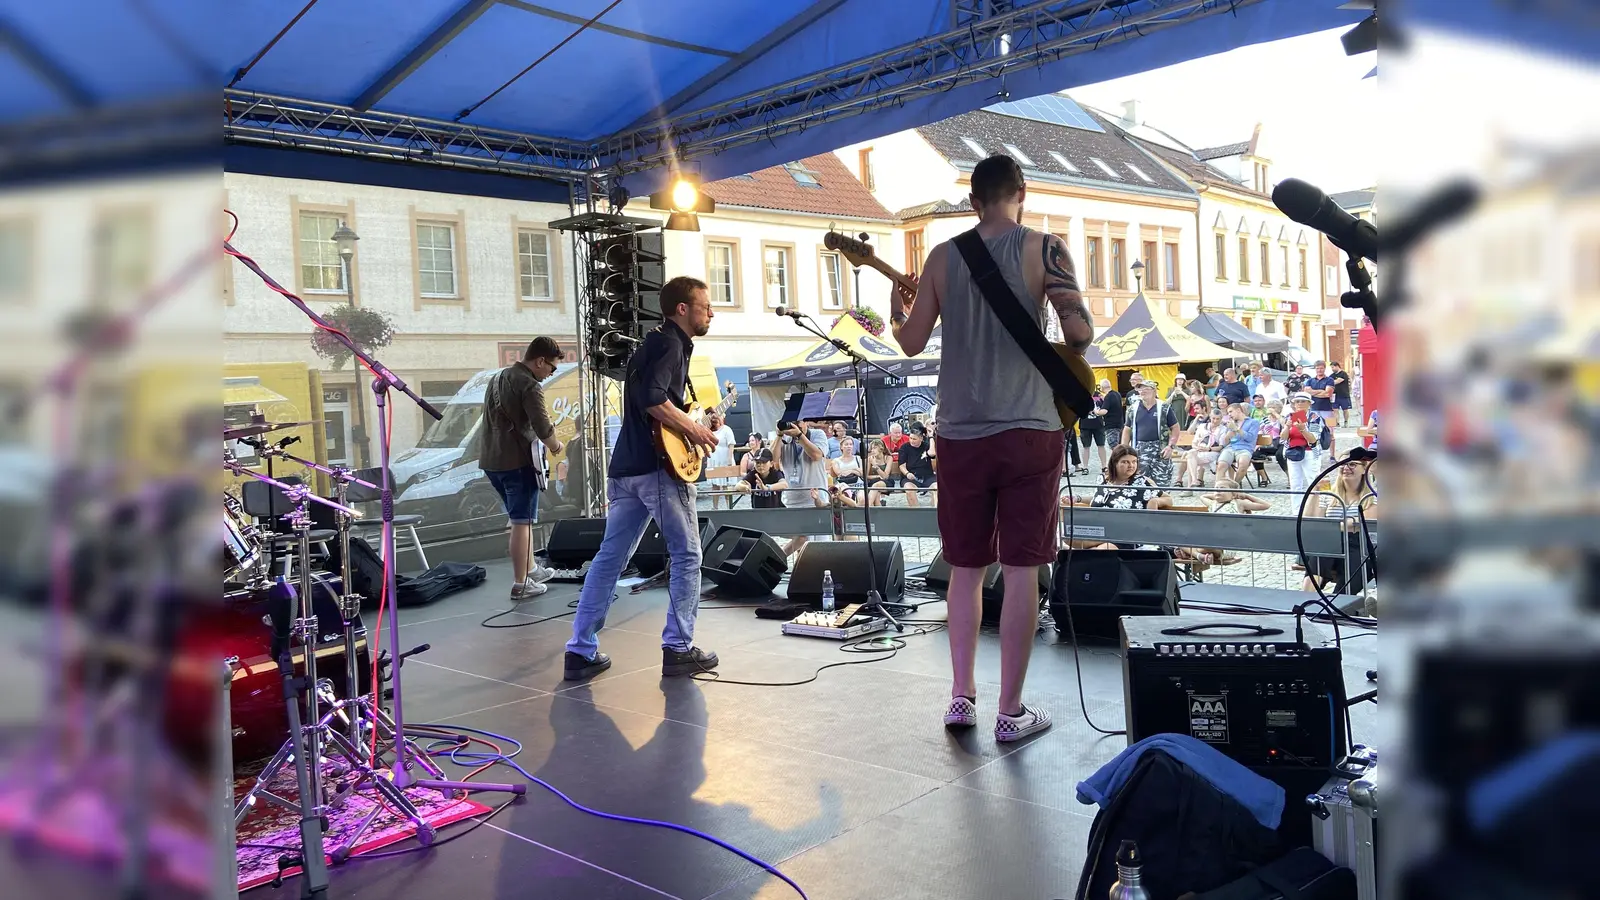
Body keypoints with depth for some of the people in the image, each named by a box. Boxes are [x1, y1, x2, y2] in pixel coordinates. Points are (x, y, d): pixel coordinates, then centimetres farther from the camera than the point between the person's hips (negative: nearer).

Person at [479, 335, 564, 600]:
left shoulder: (497, 377, 16)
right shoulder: (530, 385, -12)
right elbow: (544, 429, -20)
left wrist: (546, 436, 22)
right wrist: (555, 445, 1)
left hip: (490, 459, 9)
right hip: (517, 461, -9)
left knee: (520, 517, 21)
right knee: (522, 522, -2)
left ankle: (530, 569, 31)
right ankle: (520, 584, 2)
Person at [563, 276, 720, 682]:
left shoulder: (656, 343, 23)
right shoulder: (670, 343, -7)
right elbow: (652, 398, -22)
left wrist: (696, 424, 25)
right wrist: (693, 429, -13)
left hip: (625, 468, 9)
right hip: (659, 466, -9)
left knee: (609, 557, 7)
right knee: (686, 556, 2)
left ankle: (582, 651, 8)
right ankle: (678, 649, 4)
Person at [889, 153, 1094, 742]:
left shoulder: (942, 256, 6)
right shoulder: (1044, 248, -3)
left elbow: (912, 342, 7)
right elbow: (1080, 330, -11)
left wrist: (895, 314, 29)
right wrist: (1064, 352, 11)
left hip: (960, 434, 3)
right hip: (1028, 430, -3)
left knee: (965, 568, 14)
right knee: (1021, 571, 3)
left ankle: (961, 697, 18)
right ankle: (1011, 712, 8)